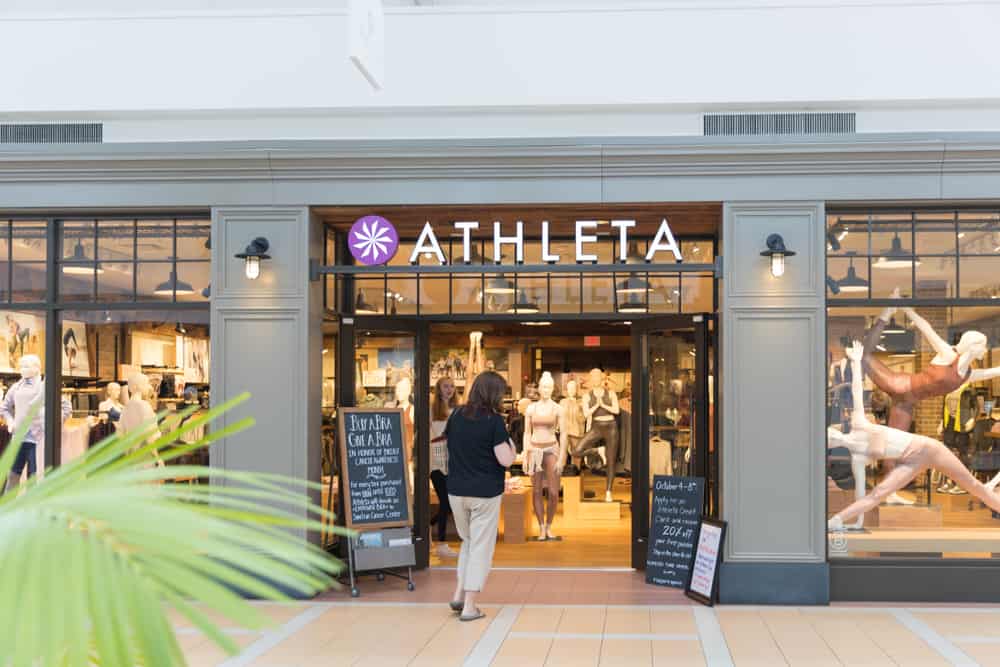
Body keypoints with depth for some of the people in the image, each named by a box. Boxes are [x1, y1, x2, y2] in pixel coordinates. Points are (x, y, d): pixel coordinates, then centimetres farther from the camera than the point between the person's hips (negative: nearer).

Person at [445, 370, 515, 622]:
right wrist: (509, 443, 1)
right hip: (485, 493, -5)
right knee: (481, 547, 5)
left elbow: (449, 441, 19)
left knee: (468, 541, 23)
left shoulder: (457, 416, 3)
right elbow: (506, 460, -17)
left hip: (456, 491, 5)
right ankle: (469, 606, 5)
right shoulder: (494, 420, -14)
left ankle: (459, 594, 15)